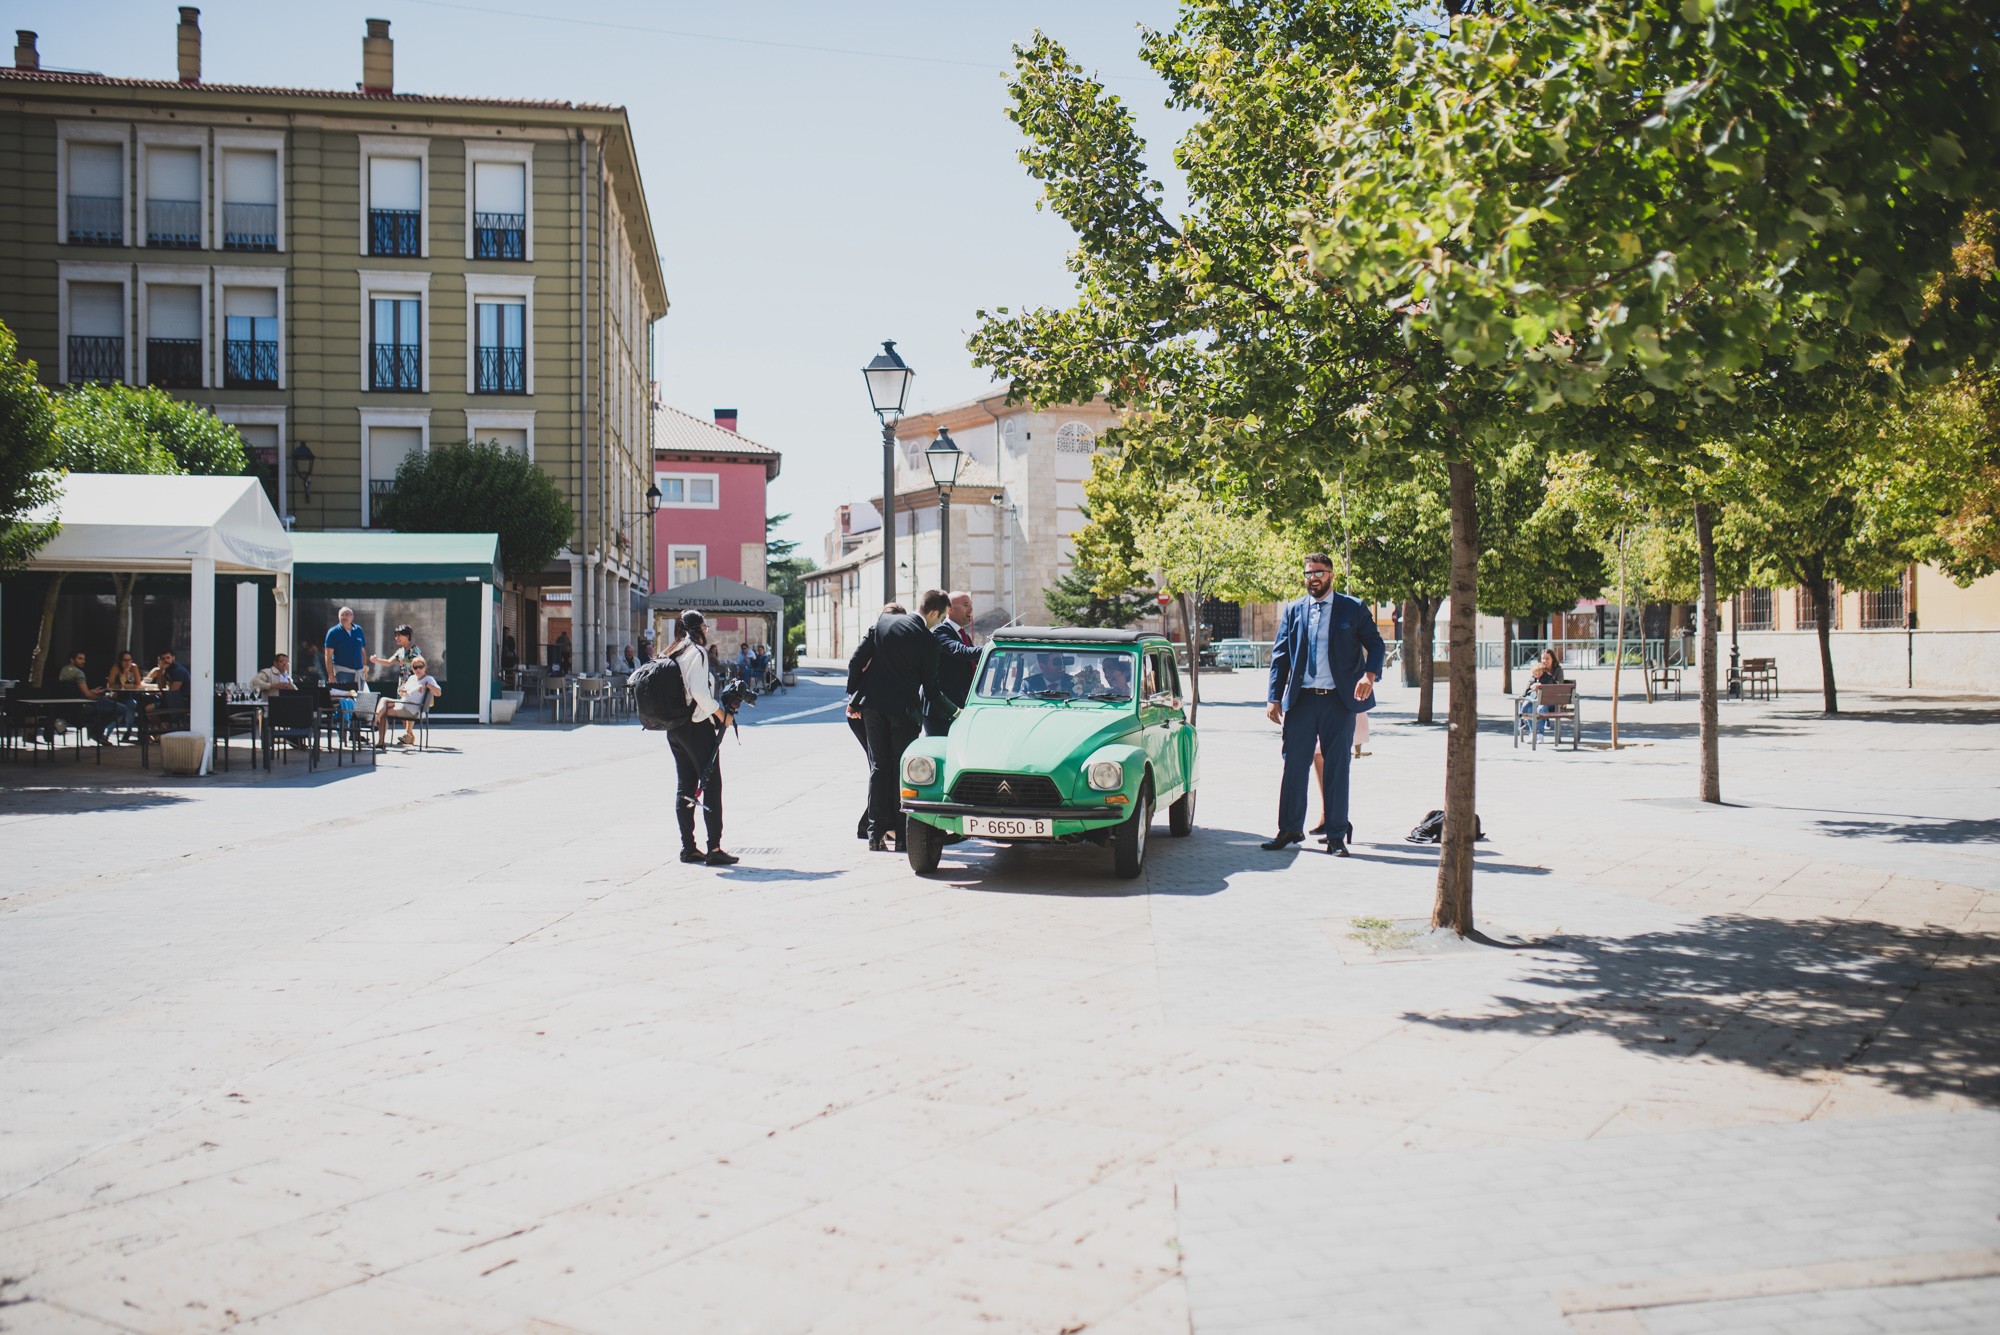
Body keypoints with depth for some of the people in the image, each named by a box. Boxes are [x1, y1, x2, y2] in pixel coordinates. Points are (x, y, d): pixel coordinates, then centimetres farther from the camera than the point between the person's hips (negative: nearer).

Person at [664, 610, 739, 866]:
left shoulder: (672, 653, 13)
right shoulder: (696, 652, -12)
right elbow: (698, 690, -23)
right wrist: (721, 713, -13)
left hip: (673, 727, 9)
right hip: (697, 727, -8)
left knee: (685, 787, 12)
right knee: (711, 785, -5)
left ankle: (688, 847, 15)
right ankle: (714, 849, -7)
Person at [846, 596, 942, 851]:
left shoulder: (883, 621, 2)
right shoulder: (928, 640, -8)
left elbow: (857, 659, 0)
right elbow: (929, 685, -1)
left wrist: (853, 697, 7)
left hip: (873, 705, 4)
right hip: (903, 710, -4)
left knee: (878, 768, 9)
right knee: (903, 770, 6)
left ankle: (875, 835, 8)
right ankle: (902, 834, 5)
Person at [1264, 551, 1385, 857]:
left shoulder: (1354, 609, 5)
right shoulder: (1293, 610, 11)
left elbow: (1374, 643, 3)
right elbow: (1279, 655, 10)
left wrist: (1370, 674, -17)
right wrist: (1275, 698, 3)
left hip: (1339, 700, -2)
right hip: (1301, 700, 2)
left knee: (1337, 767, 2)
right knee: (1294, 765, 2)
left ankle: (1337, 836, 10)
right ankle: (1290, 828, 14)